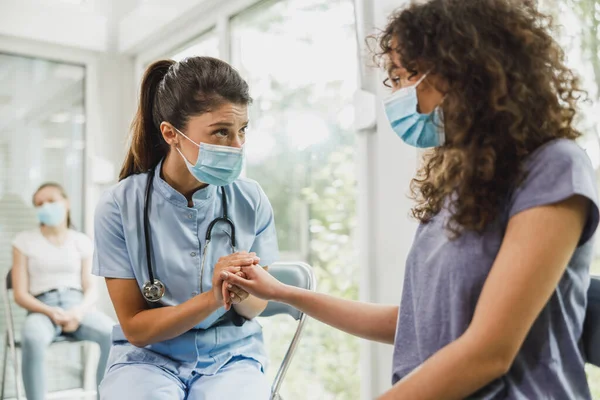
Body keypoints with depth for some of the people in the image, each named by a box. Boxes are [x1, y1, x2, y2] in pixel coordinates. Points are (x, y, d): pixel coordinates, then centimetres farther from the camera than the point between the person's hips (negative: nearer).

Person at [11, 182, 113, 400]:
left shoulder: (82, 241, 14)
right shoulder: (24, 241, 10)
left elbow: (90, 289, 10)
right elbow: (20, 294, 4)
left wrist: (80, 311, -14)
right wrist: (51, 312, -15)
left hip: (77, 305, 2)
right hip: (42, 309, -1)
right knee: (32, 340, -39)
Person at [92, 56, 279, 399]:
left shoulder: (252, 201, -6)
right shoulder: (120, 206, -11)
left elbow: (256, 307, 4)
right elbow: (135, 327, -8)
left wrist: (242, 295, -21)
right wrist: (211, 300, -24)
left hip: (232, 354, 2)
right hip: (148, 356, -1)